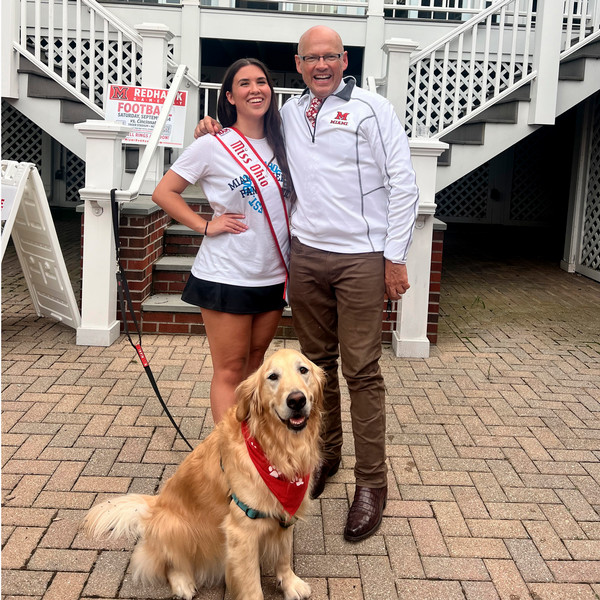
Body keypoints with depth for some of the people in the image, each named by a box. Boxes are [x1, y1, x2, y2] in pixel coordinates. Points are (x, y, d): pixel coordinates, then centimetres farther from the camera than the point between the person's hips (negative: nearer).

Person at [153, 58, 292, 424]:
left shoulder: (280, 143, 8)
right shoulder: (212, 147, -7)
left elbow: (291, 199, 20)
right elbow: (164, 192, -3)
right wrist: (205, 226, -11)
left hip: (274, 276, 5)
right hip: (227, 277, -5)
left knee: (254, 364, 14)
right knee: (229, 371, 0)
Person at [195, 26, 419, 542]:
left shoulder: (372, 109, -1)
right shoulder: (287, 114, 13)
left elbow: (402, 183, -4)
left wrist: (396, 257, -8)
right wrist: (214, 128, 10)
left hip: (361, 258, -5)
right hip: (306, 256, 5)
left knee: (361, 370, -4)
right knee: (317, 360, 13)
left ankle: (372, 484, 5)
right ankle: (325, 452, 31)